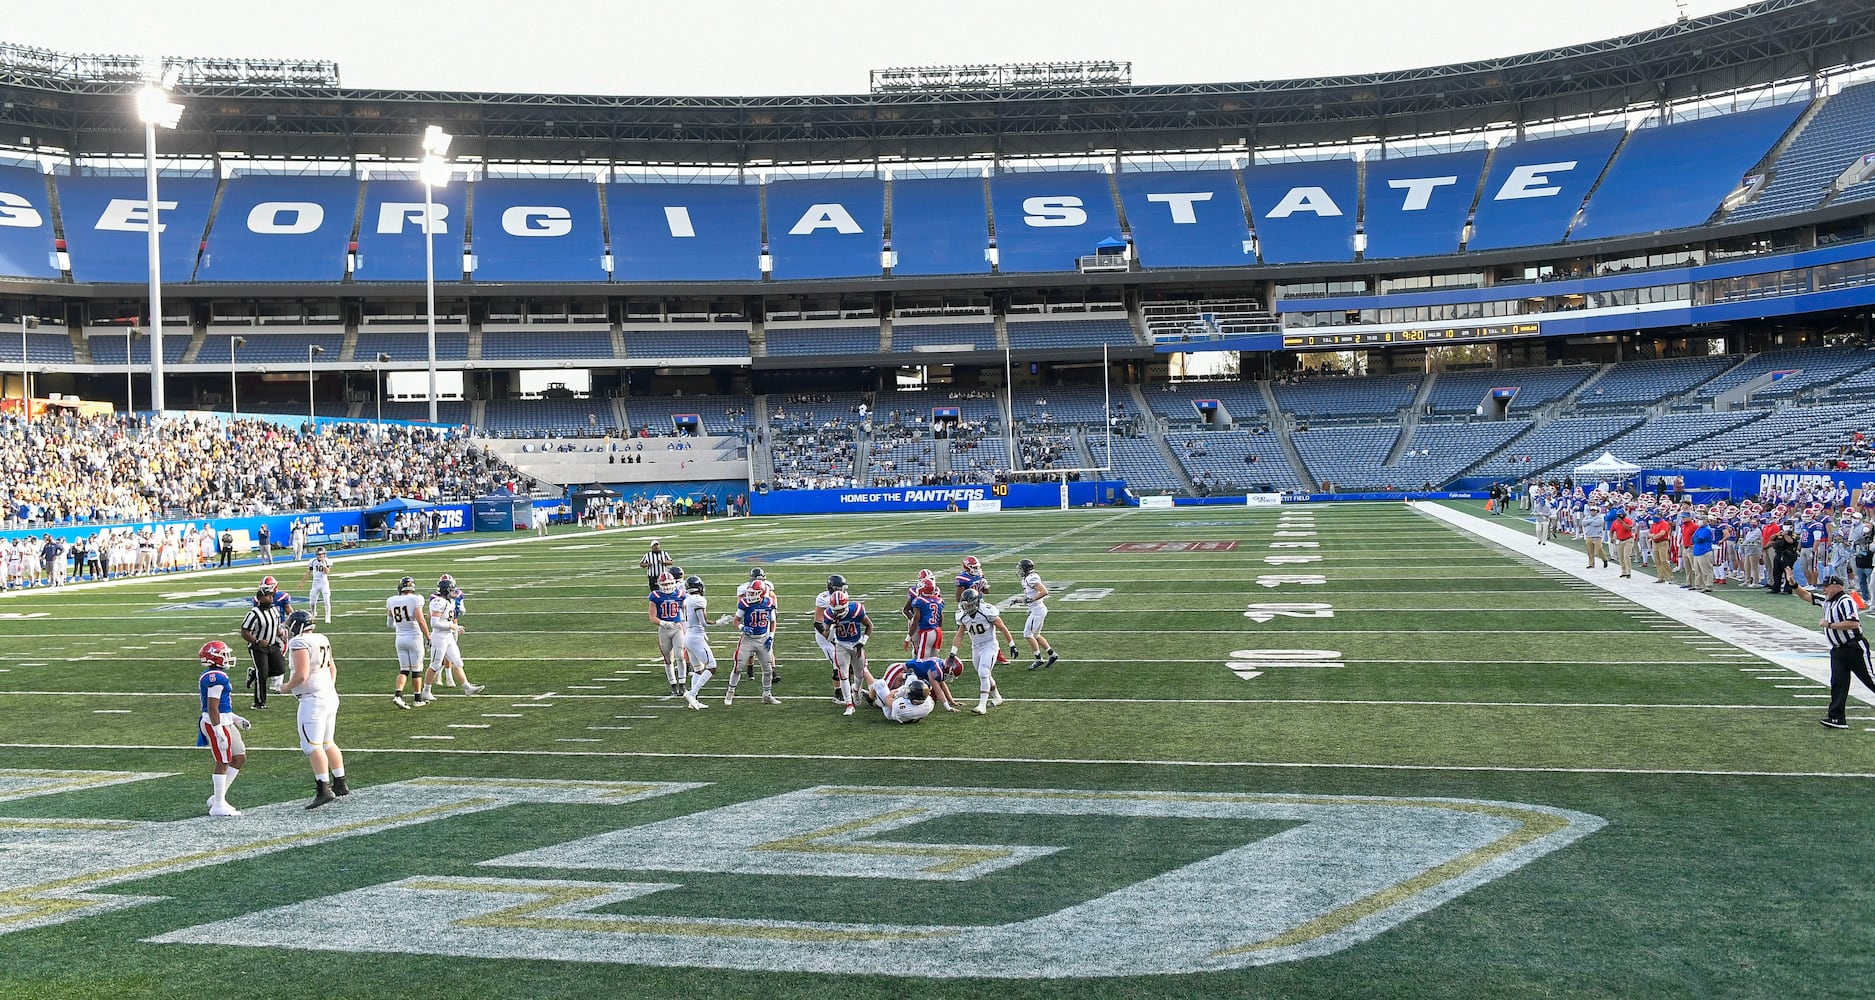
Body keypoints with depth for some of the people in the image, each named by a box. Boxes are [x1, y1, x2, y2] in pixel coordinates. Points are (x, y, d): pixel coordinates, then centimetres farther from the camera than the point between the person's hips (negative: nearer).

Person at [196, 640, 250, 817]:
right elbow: (212, 708, -22)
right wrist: (219, 733, -23)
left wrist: (235, 719, 25)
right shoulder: (216, 678, -19)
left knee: (240, 759, 14)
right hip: (217, 724, -10)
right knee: (223, 763, -4)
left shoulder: (210, 676, 14)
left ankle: (219, 797, 19)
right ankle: (218, 806, 2)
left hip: (225, 722, 10)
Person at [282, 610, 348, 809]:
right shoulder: (322, 640, 12)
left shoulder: (299, 643, -14)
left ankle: (324, 788, -15)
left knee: (312, 746, -9)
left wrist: (287, 687, -4)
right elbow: (333, 669, 22)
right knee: (328, 743, 17)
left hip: (313, 700, -9)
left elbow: (301, 675, -21)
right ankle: (340, 784, 21)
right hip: (330, 696, 9)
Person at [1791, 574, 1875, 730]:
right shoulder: (1826, 600, 13)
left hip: (1855, 648, -8)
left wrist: (1830, 625, -19)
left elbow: (1854, 623, -26)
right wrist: (1794, 585, 2)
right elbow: (1806, 596, 20)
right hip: (1837, 651, 8)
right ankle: (1837, 718, -6)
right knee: (1837, 683, -2)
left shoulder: (1846, 601, -15)